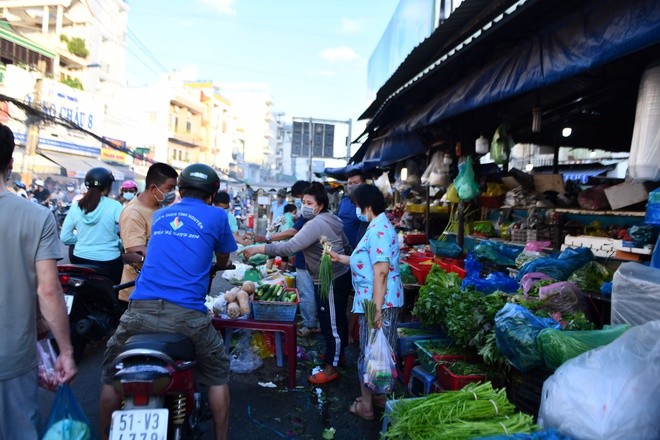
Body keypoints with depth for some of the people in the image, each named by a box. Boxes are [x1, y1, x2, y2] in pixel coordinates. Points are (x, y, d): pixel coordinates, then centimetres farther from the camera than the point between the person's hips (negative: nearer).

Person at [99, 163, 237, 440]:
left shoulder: (159, 215, 19)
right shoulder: (216, 216, 7)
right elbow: (223, 260, 22)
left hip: (141, 310, 3)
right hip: (187, 314, -3)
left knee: (112, 372, 26)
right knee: (218, 373, 19)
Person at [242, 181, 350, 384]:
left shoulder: (316, 224, -24)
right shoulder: (330, 219, 8)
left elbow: (290, 247, -33)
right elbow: (345, 244, 18)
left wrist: (258, 249, -32)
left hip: (331, 281, -10)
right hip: (338, 276, 10)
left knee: (331, 324, 1)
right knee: (337, 321, 23)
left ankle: (331, 368, 14)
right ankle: (337, 353, 40)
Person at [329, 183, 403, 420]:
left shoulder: (377, 230, -19)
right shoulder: (380, 226, 14)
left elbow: (381, 270, -26)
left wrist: (376, 308, -27)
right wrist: (340, 258, 23)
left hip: (378, 301, -10)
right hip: (385, 300, 10)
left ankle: (366, 404, 18)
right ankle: (381, 394, 34)